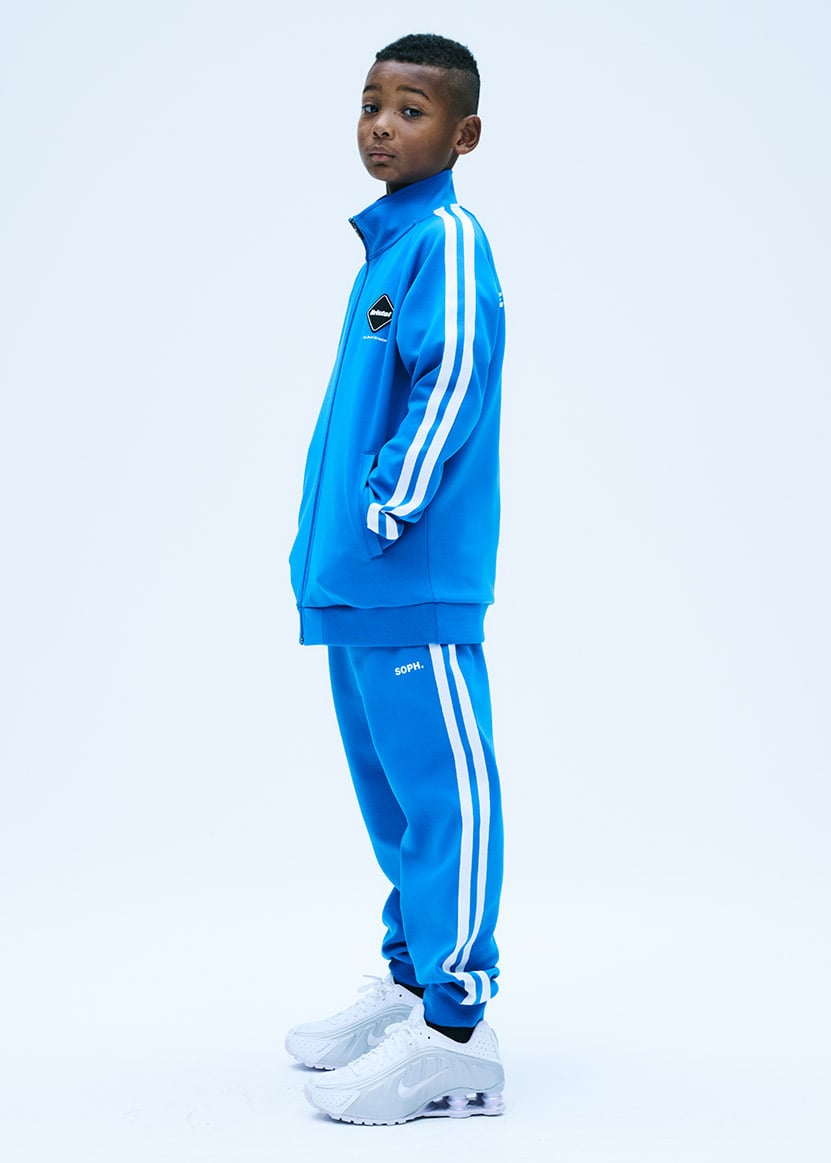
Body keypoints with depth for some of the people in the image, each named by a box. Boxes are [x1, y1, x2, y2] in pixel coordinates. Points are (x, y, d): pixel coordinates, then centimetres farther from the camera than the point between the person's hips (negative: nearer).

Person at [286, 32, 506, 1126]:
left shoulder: (446, 238, -10)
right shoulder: (384, 243, 18)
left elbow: (455, 380, -19)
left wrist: (390, 513, -17)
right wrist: (330, 542, 17)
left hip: (416, 586, -10)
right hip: (355, 583, 10)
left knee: (441, 792, -5)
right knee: (389, 790, 17)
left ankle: (455, 1038, 1)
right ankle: (412, 982, 30)